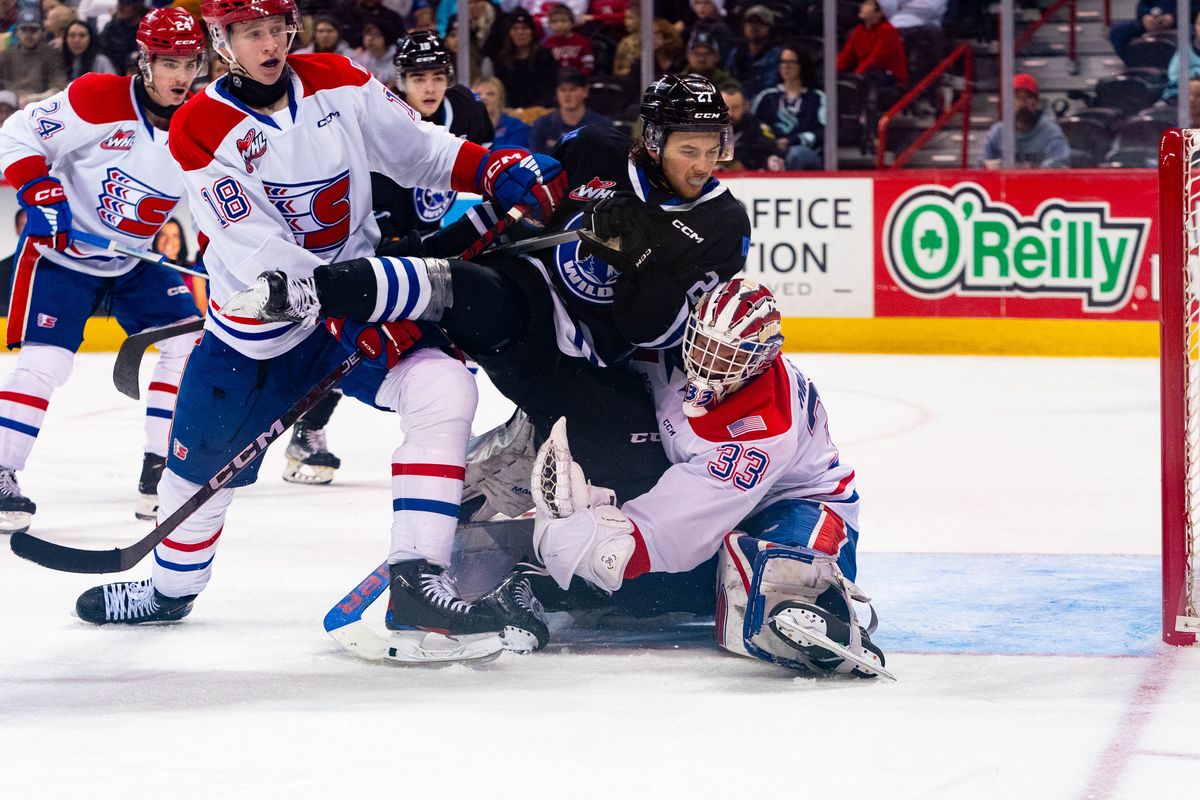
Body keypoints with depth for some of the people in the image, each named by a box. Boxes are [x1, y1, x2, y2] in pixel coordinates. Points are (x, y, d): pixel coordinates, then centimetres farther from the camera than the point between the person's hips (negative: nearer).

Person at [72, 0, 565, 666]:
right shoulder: (200, 131, -17)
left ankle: (416, 582, -26)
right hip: (256, 325, -1)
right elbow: (259, 256, -24)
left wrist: (500, 171, -13)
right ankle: (171, 588, 44)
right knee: (200, 468, 11)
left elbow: (421, 152, 5)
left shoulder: (339, 86, -7)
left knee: (444, 388, -24)